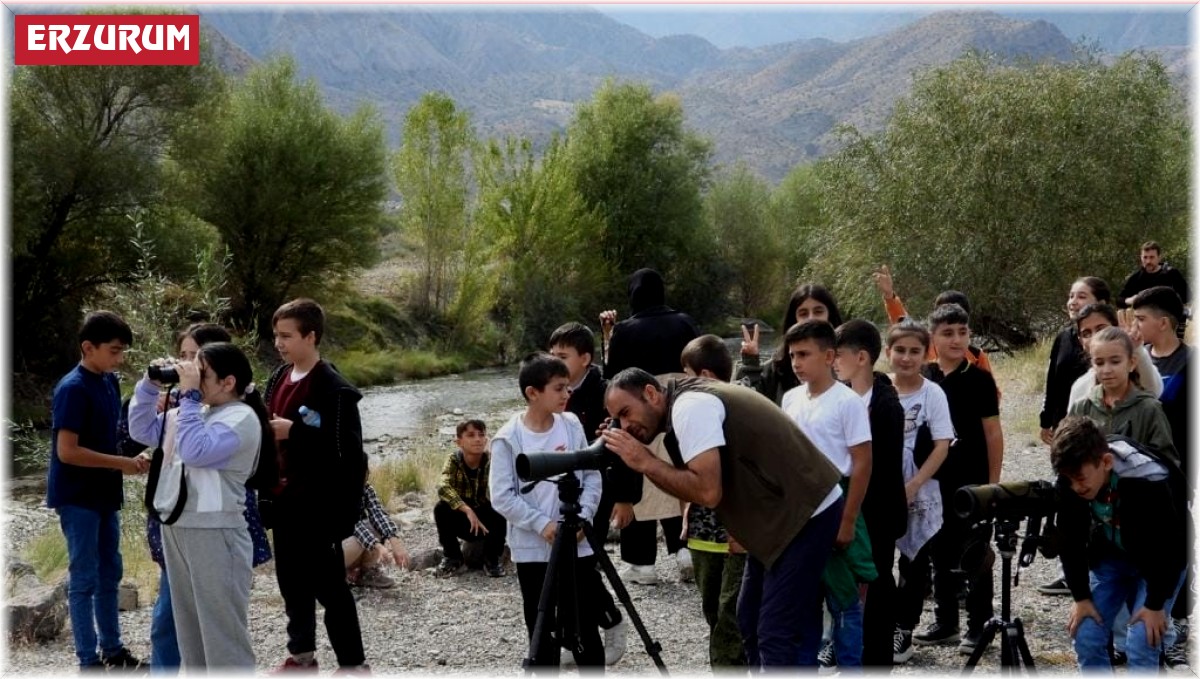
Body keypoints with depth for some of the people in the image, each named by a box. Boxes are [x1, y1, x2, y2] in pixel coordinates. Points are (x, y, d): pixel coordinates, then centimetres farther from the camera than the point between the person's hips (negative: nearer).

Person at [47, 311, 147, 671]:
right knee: (84, 579, -1)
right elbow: (67, 451, -22)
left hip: (104, 494, 8)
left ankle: (113, 651, 25)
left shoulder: (109, 382, 6)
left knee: (109, 574, 15)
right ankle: (89, 661, 6)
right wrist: (122, 464, -19)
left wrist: (130, 458, -1)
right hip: (78, 497, -8)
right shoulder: (73, 389, -19)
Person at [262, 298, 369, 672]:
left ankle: (353, 664, 8)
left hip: (318, 504, -8)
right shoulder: (279, 377, 9)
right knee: (292, 581, 16)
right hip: (284, 499, 8)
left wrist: (293, 431, -24)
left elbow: (345, 448, -22)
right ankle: (301, 653, 30)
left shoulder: (334, 388, -16)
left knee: (329, 586, -1)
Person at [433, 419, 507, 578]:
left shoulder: (492, 461, -15)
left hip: (487, 522, -1)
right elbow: (443, 487, -32)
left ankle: (492, 559, -6)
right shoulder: (453, 460, -14)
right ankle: (452, 557, -4)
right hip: (462, 520, 1)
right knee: (441, 508, -27)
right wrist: (467, 510, -44)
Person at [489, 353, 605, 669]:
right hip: (533, 549, -3)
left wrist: (583, 516, -9)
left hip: (577, 545, 3)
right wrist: (542, 523, -18)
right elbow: (502, 497, -11)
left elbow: (592, 476, 5)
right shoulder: (508, 439, -10)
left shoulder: (572, 425, 1)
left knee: (586, 625, 9)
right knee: (542, 629, 8)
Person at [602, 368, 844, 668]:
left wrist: (646, 463, -17)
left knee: (777, 635, -10)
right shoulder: (691, 401, 12)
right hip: (783, 514, 11)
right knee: (751, 623, 16)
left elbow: (708, 492, -25)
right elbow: (694, 487, 12)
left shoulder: (689, 407, -17)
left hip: (807, 514, -11)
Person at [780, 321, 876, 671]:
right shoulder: (791, 399, 6)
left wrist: (848, 520, -14)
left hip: (835, 503, -6)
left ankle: (849, 663, 14)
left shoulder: (847, 402, -12)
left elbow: (862, 464, -12)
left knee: (844, 594, 3)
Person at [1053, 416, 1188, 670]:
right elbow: (1070, 540, -9)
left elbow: (1168, 547, -26)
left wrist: (1155, 604, -19)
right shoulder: (1070, 480, -23)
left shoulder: (1150, 482, -37)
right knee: (1086, 638, -4)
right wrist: (1081, 597, -9)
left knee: (1140, 646, -15)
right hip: (1109, 554, 5)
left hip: (1161, 561, -5)